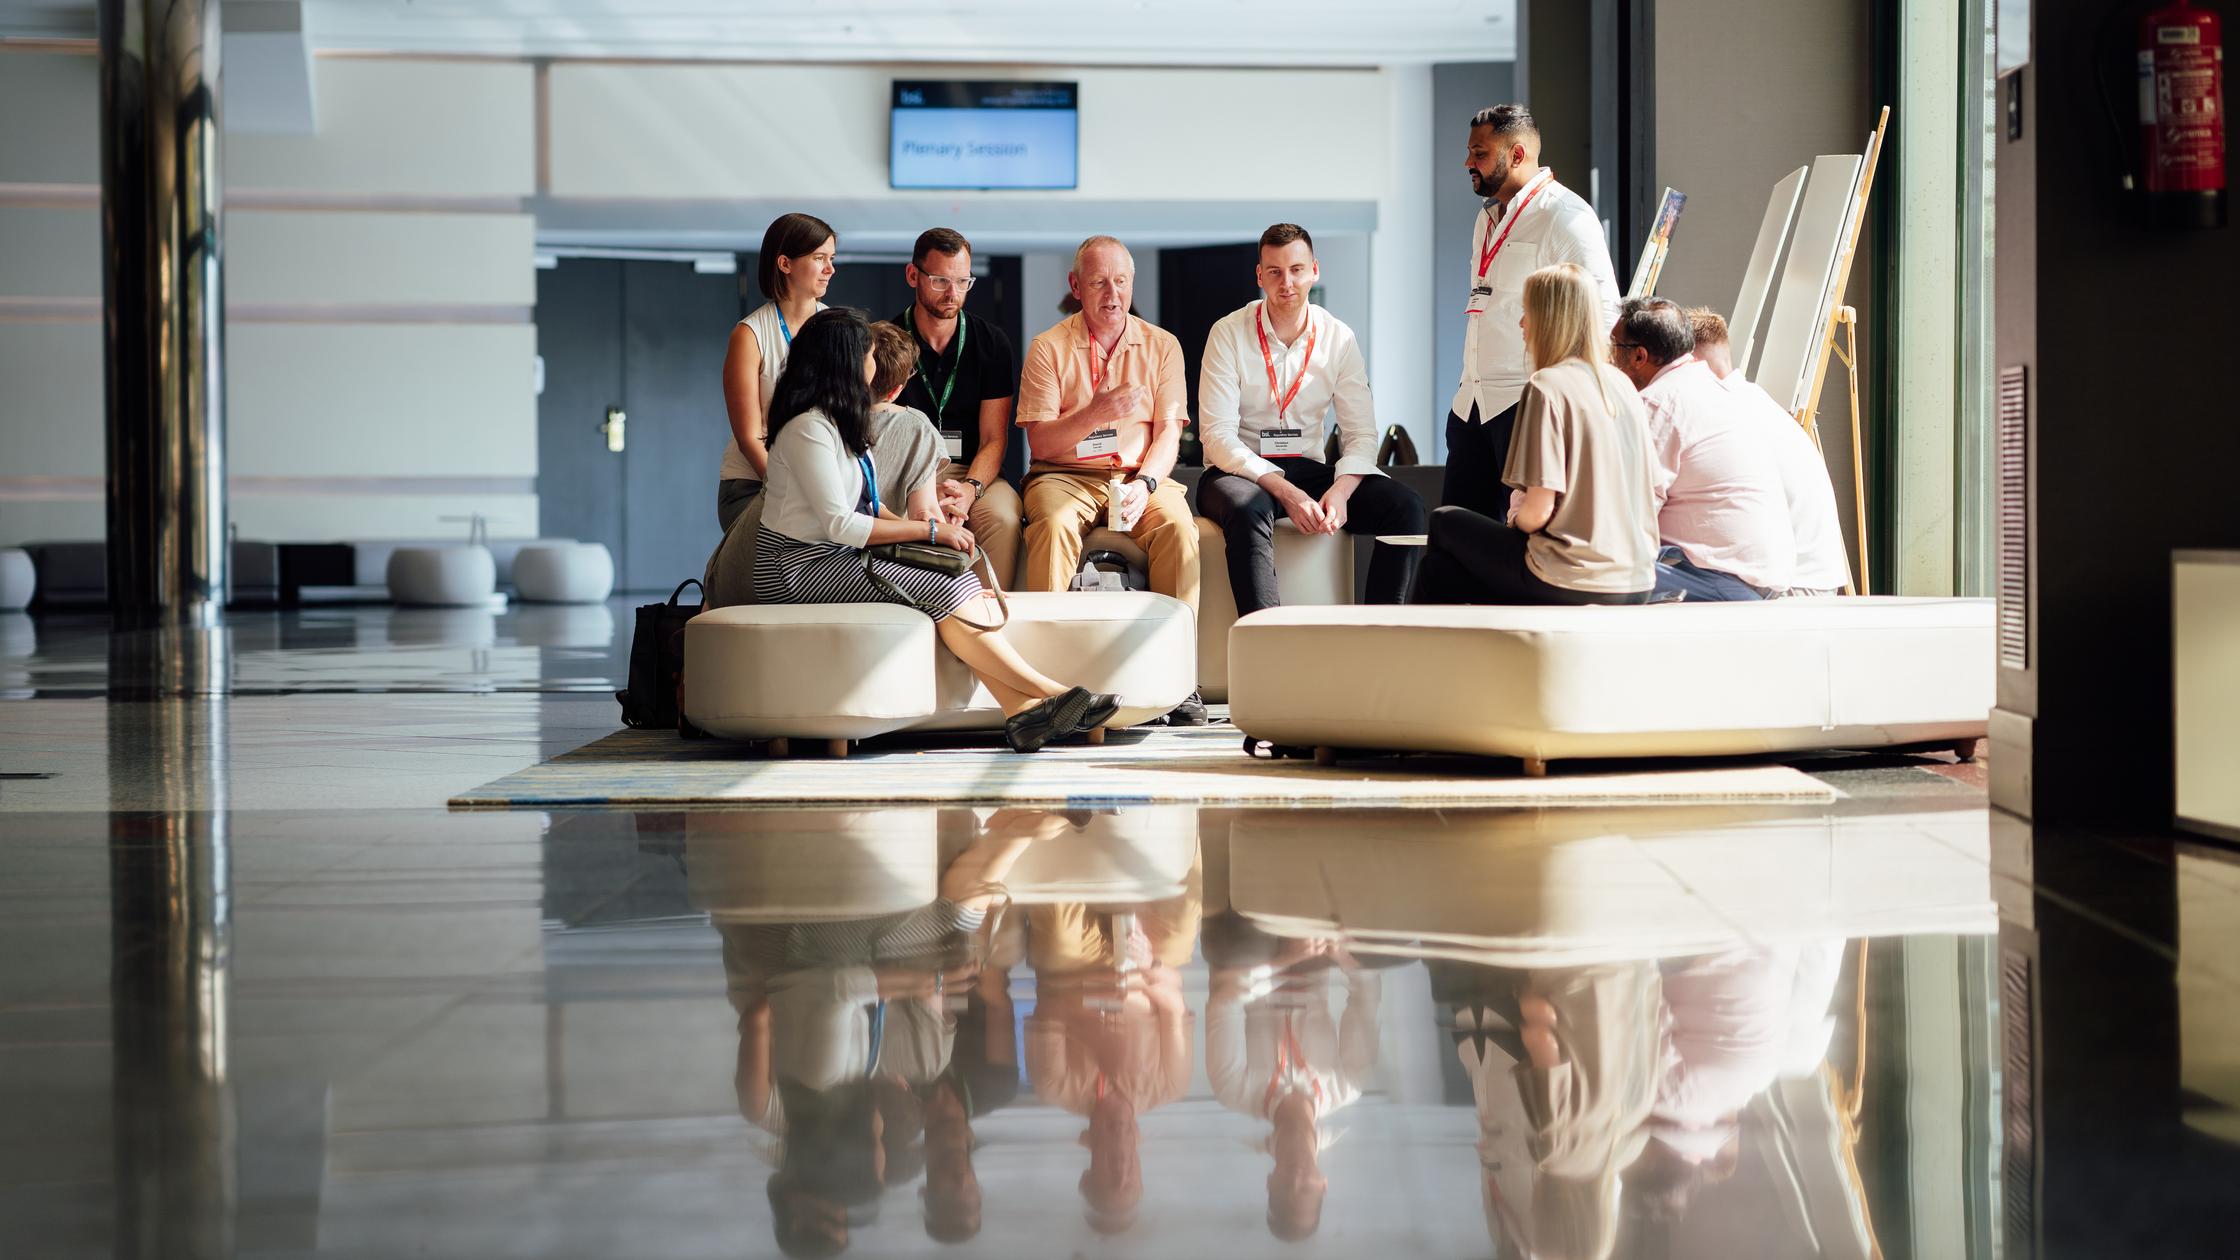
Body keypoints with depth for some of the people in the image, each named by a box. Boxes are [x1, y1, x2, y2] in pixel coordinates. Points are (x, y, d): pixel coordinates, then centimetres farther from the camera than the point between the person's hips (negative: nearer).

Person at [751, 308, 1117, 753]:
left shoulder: (837, 421, 17)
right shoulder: (808, 428, -16)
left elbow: (866, 506, 17)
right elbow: (839, 524, -20)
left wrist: (920, 526, -1)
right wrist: (930, 531, -15)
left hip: (836, 558, 9)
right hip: (802, 569, -9)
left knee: (966, 583, -15)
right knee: (946, 591, -22)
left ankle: (1024, 708, -28)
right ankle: (1047, 691, -17)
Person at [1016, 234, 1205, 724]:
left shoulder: (1162, 346, 11)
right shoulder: (1048, 348, 5)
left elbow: (1168, 434, 3)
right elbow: (1040, 442, -3)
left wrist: (1144, 483, -17)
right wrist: (1095, 413, -19)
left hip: (1141, 475, 1)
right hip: (1066, 476, -1)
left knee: (1177, 525, -30)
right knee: (1054, 525, -35)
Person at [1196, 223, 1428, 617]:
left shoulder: (1338, 339, 4)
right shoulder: (1229, 334, -6)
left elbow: (1361, 434, 2)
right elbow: (1218, 436, -13)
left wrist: (1340, 490, -20)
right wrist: (1286, 492, -25)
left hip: (1308, 470, 4)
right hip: (1241, 471, -4)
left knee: (1405, 507, -18)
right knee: (1247, 509, -39)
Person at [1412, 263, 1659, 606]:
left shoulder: (1547, 387, -12)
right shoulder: (1621, 385, 10)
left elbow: (1538, 511, -16)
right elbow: (1653, 493, 15)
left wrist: (1515, 517, 7)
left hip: (1574, 589, -7)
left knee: (1444, 521, 16)